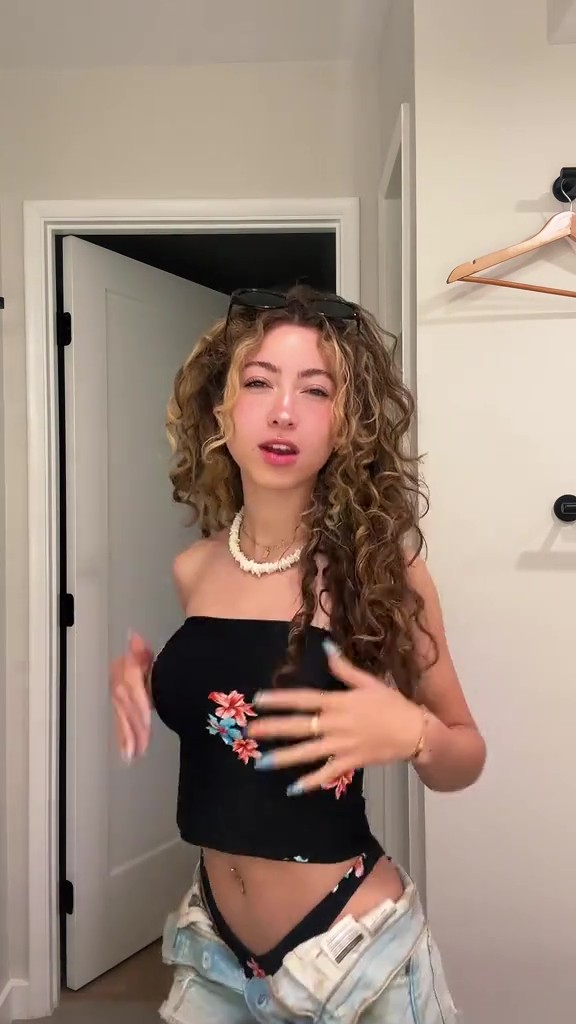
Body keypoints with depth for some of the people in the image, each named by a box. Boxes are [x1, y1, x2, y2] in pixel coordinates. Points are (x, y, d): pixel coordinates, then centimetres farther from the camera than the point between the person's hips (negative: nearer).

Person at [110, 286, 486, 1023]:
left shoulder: (379, 567, -15)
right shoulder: (193, 570, -5)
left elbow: (465, 756, -4)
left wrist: (413, 733, -24)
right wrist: (142, 682, -5)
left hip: (352, 948, -3)